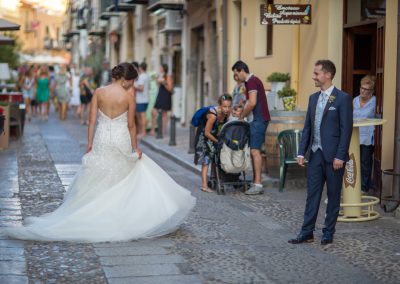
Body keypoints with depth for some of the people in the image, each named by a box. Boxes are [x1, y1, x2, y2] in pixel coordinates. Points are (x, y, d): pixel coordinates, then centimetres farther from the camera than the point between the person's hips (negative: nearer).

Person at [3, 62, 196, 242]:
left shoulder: (99, 92, -2)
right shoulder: (129, 97, -8)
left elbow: (92, 120, -1)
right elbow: (131, 125, -4)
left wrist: (89, 143, 7)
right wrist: (135, 147, 6)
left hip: (101, 140, 2)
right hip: (121, 141, -2)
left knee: (96, 181, 9)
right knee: (121, 181, 11)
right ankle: (120, 216, 13)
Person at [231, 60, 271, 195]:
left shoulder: (252, 81, -12)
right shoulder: (251, 81, 19)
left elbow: (252, 103, -21)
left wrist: (241, 116, -9)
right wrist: (242, 115, 15)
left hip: (259, 119, -10)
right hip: (258, 119, 10)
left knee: (255, 151, -11)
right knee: (254, 151, 10)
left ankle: (258, 185, -11)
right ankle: (255, 183, 13)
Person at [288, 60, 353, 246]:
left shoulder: (342, 98, -9)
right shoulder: (313, 98, 11)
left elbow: (346, 129, -12)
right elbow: (307, 127, 13)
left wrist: (340, 156, -15)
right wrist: (301, 152, 7)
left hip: (333, 155, -6)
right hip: (315, 154, 6)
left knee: (333, 196, 5)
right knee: (312, 194, 6)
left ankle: (328, 233, 14)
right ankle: (307, 232, 10)